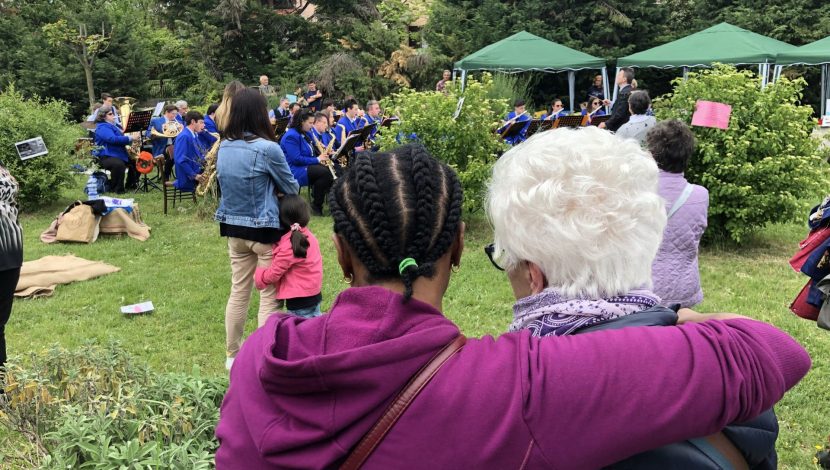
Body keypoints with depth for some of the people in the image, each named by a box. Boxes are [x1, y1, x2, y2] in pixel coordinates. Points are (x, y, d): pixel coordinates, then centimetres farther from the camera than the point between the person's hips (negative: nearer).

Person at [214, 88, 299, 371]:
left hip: (234, 228, 6)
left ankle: (233, 355, 27)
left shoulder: (223, 147, 1)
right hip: (265, 229, -6)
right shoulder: (267, 148, -18)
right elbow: (292, 188, -4)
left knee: (238, 292, 16)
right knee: (269, 296, 5)